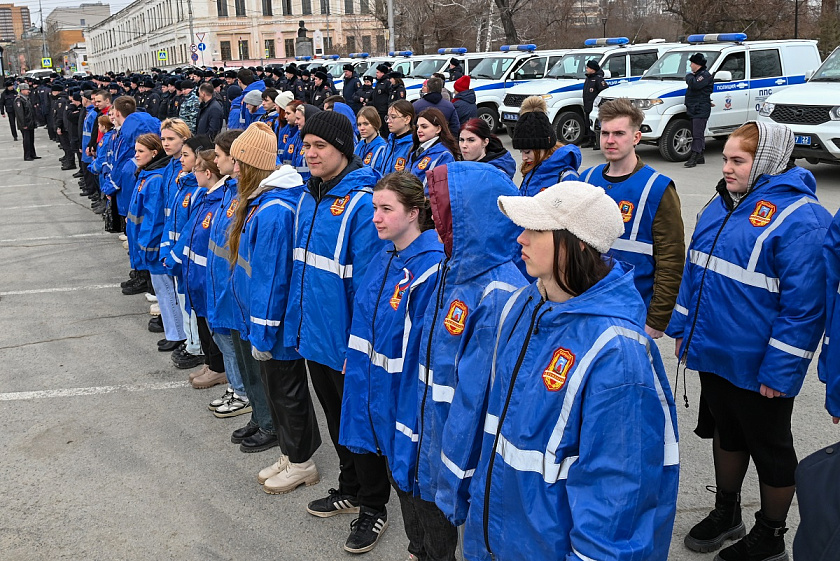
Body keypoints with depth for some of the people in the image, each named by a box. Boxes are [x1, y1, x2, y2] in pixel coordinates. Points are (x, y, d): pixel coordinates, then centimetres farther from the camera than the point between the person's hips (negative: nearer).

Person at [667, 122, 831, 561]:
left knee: (770, 450, 12)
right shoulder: (720, 206, 5)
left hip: (759, 368, -7)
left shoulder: (800, 219, -20)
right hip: (713, 353, 7)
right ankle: (726, 513, 43)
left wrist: (780, 371, -21)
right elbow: (695, 271, 14)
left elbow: (805, 306, -21)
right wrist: (683, 328, 12)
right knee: (726, 434, 23)